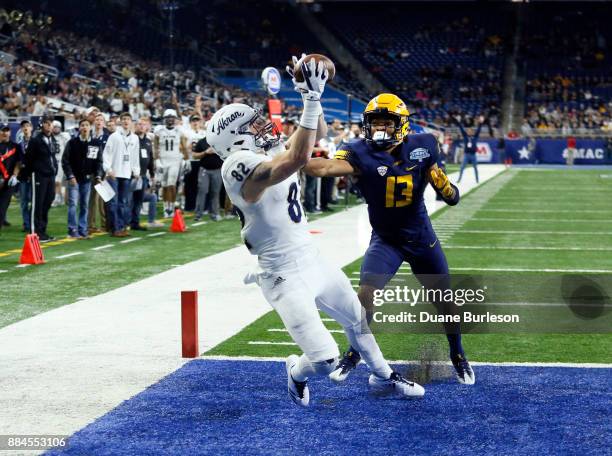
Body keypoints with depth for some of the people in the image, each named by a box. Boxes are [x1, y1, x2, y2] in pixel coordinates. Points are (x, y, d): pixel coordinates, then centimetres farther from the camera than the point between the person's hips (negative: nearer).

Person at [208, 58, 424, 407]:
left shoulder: (269, 151, 4)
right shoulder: (241, 165, -24)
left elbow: (317, 133, 16)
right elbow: (299, 158, -38)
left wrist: (313, 96, -3)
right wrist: (311, 99, -36)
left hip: (312, 260, 9)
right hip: (285, 275, -9)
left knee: (359, 319, 26)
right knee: (324, 360, -15)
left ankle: (382, 376, 51)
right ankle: (297, 372, 21)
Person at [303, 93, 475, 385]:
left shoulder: (421, 148, -11)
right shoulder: (361, 153, -19)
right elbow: (326, 167, -38)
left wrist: (441, 181, -20)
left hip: (421, 237, 2)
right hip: (384, 240, -2)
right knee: (365, 295, -17)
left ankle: (458, 356, 35)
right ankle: (354, 353, 9)